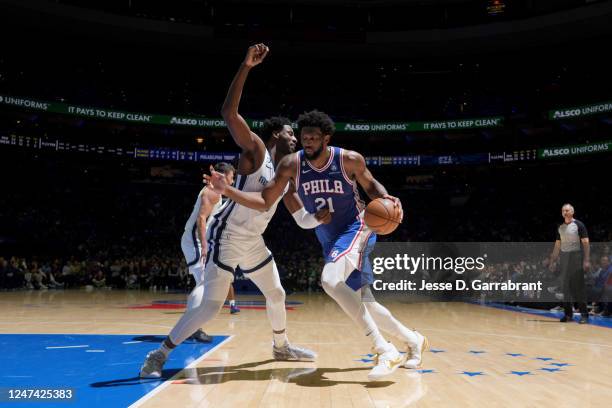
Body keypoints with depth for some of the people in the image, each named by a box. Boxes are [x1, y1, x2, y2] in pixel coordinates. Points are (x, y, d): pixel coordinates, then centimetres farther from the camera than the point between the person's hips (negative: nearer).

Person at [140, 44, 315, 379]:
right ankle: (158, 356, -1)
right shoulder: (255, 149, -12)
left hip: (252, 242, 9)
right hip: (226, 236, -9)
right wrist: (246, 67, -32)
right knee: (210, 305, -15)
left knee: (276, 294, 19)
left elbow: (300, 213, 21)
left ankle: (281, 347, 42)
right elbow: (229, 113, -27)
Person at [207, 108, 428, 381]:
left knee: (330, 280, -32)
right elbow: (264, 202, -11)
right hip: (329, 240, 5)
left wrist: (385, 198, -21)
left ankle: (385, 351, -25)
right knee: (363, 303, 7)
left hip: (356, 228, -5)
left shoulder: (349, 159, -16)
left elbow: (371, 186, 2)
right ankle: (413, 340, 33)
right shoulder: (291, 164, -11)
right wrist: (226, 190, -24)